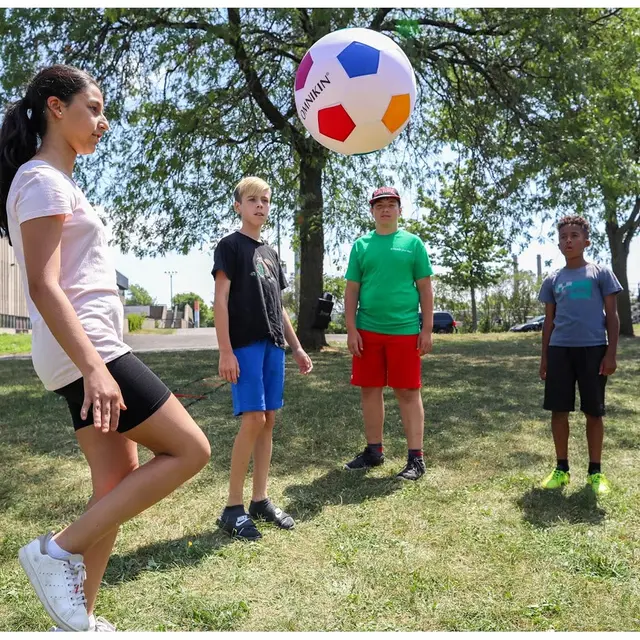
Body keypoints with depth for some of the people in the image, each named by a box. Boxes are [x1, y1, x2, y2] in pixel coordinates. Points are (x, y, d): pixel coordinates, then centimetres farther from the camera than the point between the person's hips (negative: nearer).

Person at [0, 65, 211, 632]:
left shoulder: (56, 181, 21)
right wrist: (94, 367, -29)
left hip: (90, 353, 10)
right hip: (87, 351, -10)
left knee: (121, 485, 11)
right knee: (190, 450, -8)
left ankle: (79, 620, 22)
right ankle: (59, 551, -2)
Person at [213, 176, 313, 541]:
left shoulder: (271, 252, 20)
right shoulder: (230, 245, 0)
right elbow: (221, 299, -8)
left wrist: (297, 347, 17)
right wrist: (225, 351, -16)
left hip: (273, 344, 7)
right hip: (245, 343, -7)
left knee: (269, 420, 6)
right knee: (253, 419, -12)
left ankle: (260, 500, 15)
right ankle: (233, 508, -1)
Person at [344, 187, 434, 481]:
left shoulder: (413, 243, 4)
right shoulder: (361, 245, 9)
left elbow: (425, 289, 3)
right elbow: (351, 291, 7)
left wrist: (427, 329, -4)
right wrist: (351, 330, -2)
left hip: (404, 330, -2)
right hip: (367, 331, 3)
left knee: (408, 392, 0)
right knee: (369, 390, 9)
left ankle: (416, 458, 8)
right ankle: (374, 451, 23)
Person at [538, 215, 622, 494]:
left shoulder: (600, 273, 2)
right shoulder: (553, 280, 10)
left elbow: (612, 315, 1)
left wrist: (611, 353, -6)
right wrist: (544, 357, 10)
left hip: (593, 349, -3)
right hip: (560, 350, 3)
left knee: (593, 412, 5)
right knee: (558, 410, 5)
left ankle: (595, 472, 19)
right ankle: (561, 469, 19)